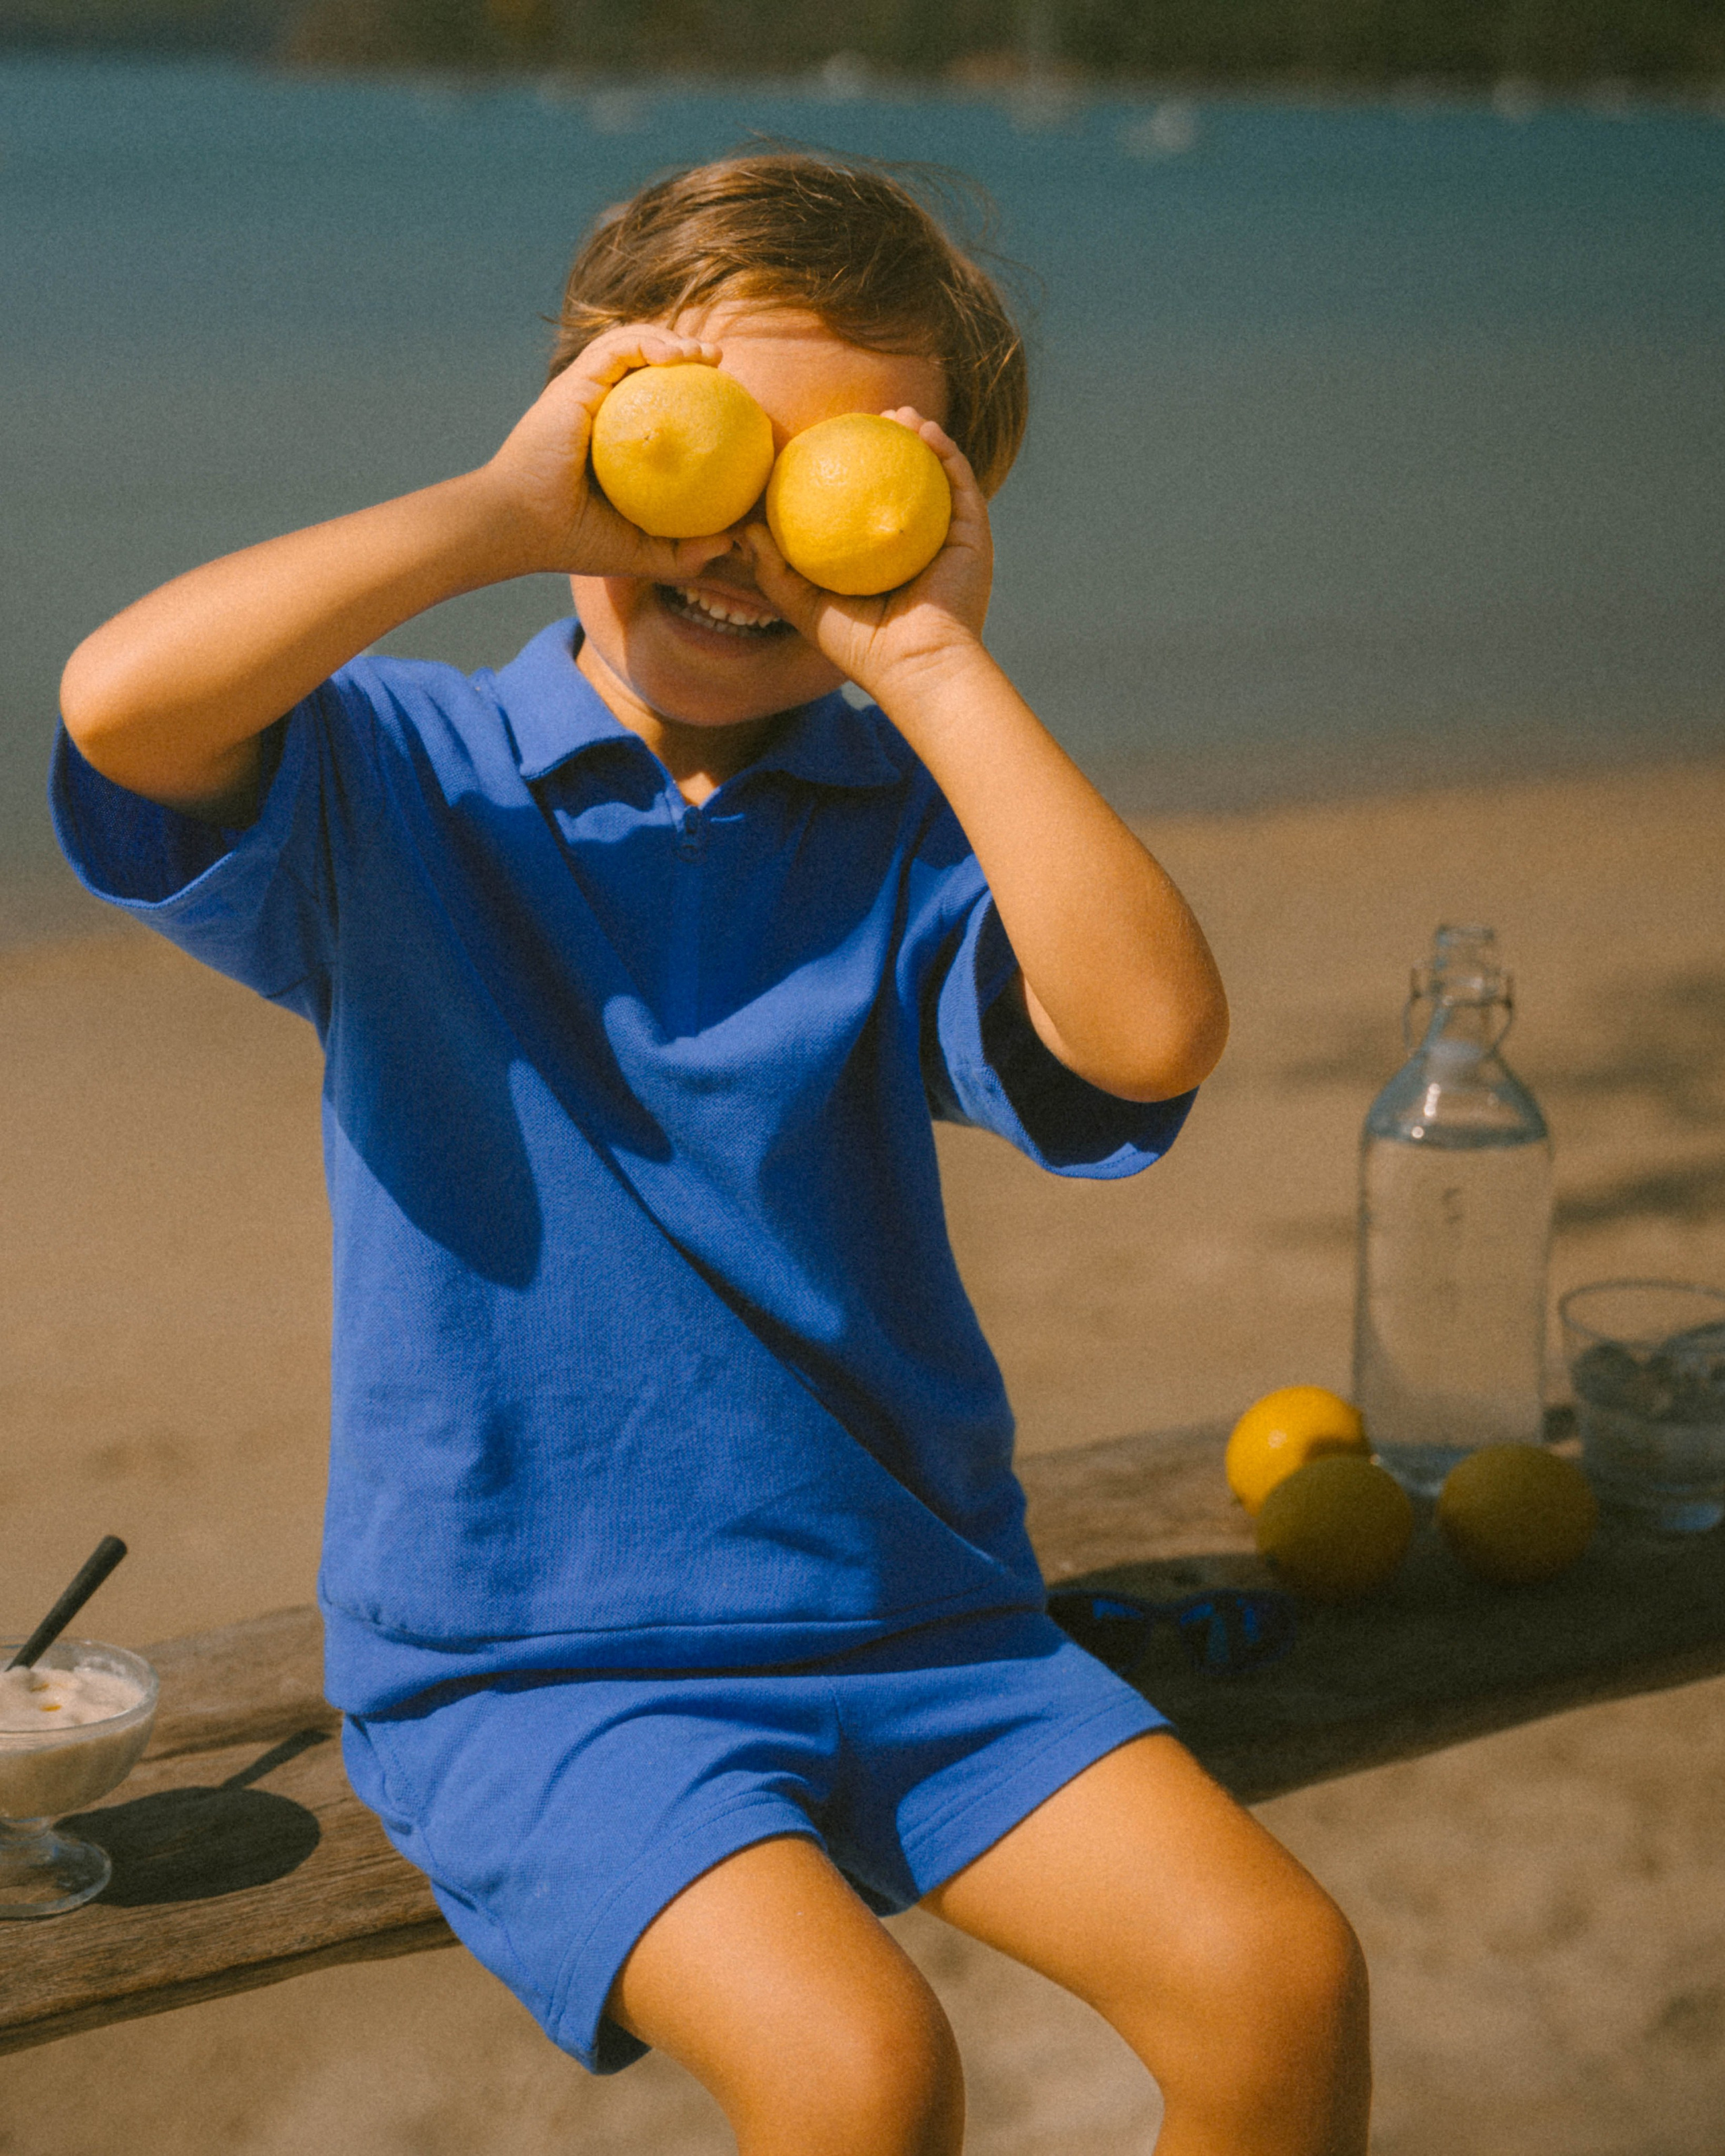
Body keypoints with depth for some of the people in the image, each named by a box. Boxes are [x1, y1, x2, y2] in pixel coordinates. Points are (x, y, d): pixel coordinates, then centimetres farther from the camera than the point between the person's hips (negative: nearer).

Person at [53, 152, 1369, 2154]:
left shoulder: (912, 821, 1)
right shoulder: (400, 782, -3)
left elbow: (1147, 1030, -19)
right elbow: (122, 699, -25)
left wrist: (928, 656, -18)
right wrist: (503, 505, -18)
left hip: (910, 1610, 3)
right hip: (523, 1651, -3)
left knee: (1280, 1973, -13)